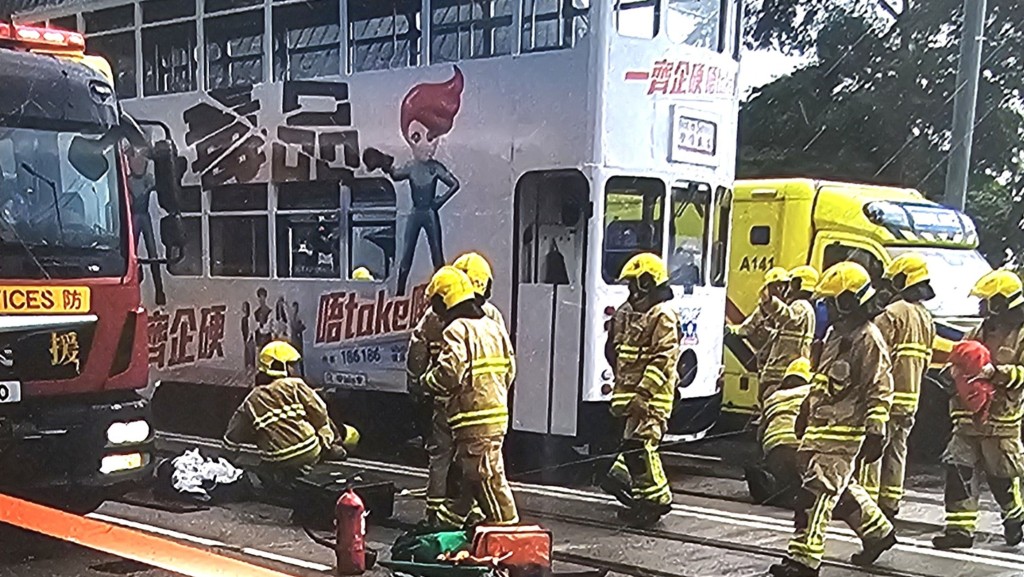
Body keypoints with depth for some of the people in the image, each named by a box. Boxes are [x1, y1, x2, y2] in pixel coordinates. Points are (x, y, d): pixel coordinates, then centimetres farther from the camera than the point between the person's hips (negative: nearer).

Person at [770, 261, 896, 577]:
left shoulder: (868, 340, -14)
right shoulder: (836, 333, 16)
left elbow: (880, 391, -15)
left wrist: (875, 433, -17)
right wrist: (806, 411, 27)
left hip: (843, 433, -10)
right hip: (822, 427, 10)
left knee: (818, 492, -10)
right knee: (841, 488, 19)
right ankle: (878, 531, 37)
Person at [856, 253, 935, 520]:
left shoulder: (893, 314, -14)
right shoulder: (927, 319, 16)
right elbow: (924, 361, 19)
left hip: (888, 397, -9)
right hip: (911, 399, 9)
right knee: (896, 453, 12)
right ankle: (889, 507, 18)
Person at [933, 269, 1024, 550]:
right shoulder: (979, 333, 15)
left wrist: (996, 372, -27)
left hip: (1001, 420, -6)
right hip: (970, 417, 6)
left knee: (1001, 476, 8)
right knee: (958, 468, -4)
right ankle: (961, 528, -1)